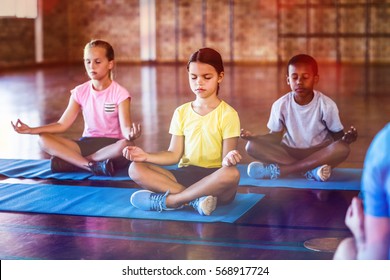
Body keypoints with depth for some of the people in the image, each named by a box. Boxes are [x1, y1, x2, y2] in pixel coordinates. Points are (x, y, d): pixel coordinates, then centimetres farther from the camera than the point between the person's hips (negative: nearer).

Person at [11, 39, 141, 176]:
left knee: (126, 144, -40)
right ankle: (93, 166, -30)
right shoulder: (80, 92, 3)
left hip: (111, 145, -3)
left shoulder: (119, 93, -9)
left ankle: (73, 160, -27)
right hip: (87, 143, 4)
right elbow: (62, 124, 1)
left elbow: (125, 127, -19)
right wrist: (31, 130, -11)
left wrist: (130, 134, -45)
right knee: (44, 139, -18)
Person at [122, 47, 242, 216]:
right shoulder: (181, 113, 10)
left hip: (213, 180, -3)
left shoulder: (227, 114, -2)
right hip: (186, 175, 4)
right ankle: (195, 199, -30)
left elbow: (226, 156, -8)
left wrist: (228, 159, -32)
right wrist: (146, 156, -9)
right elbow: (174, 154, 7)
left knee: (232, 174, -39)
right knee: (136, 168, -16)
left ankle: (166, 200, -29)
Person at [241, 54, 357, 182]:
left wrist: (345, 138, -31)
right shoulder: (280, 105, -8)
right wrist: (254, 137, -19)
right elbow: (275, 137, 0)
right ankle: (311, 170, -28)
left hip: (320, 153, -1)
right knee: (252, 146, -21)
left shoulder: (326, 104, -12)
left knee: (343, 149, -35)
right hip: (289, 152, 1)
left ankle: (277, 170, -32)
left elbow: (337, 135, -6)